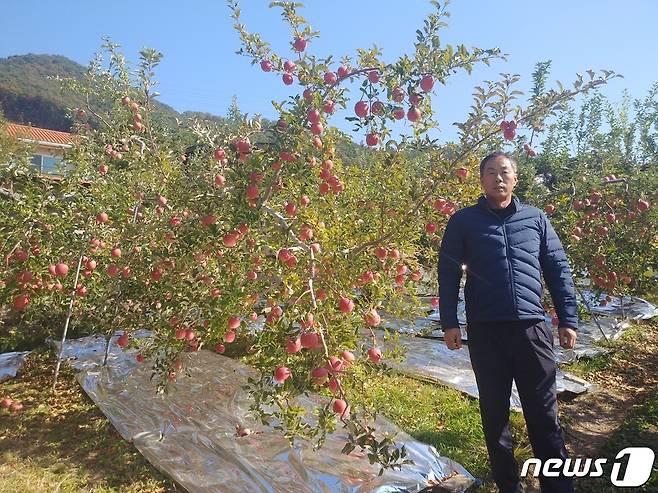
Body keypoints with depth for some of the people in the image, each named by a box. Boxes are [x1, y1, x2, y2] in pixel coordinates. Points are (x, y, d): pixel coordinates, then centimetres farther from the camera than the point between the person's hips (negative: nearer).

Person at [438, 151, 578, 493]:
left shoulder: (536, 219, 12)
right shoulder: (463, 221, 6)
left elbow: (558, 270, 12)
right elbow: (448, 272, 3)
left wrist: (568, 320, 6)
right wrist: (449, 322, -4)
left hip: (532, 328, 1)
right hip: (485, 330, -1)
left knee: (544, 414, 6)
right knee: (494, 414, 9)